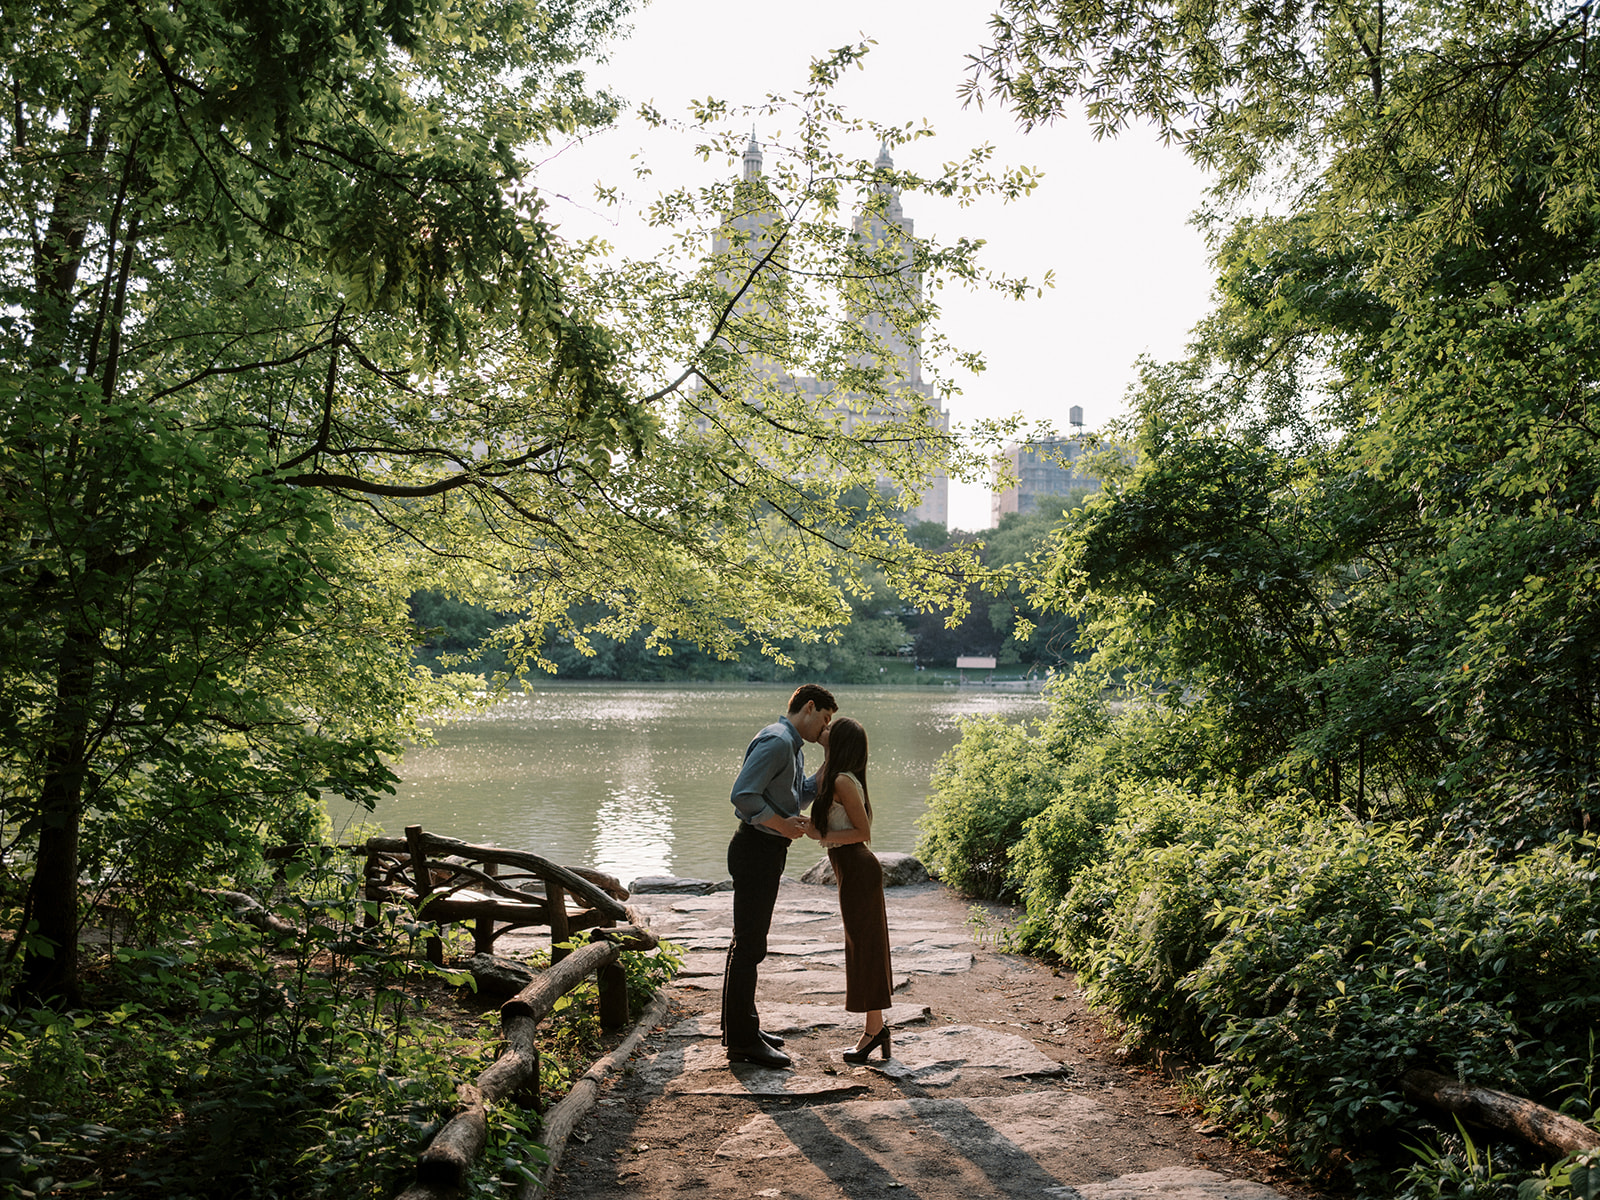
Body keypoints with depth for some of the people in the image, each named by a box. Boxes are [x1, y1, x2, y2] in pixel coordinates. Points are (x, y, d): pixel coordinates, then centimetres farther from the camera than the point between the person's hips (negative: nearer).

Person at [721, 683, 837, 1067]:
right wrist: (783, 824, -18)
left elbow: (801, 795, 25)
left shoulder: (793, 747, 16)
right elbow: (743, 795, -26)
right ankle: (742, 1041, 1)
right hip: (756, 848, -11)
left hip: (769, 850, 11)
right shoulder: (776, 741, -17)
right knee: (749, 944, -5)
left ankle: (741, 1027, 28)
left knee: (750, 941, 17)